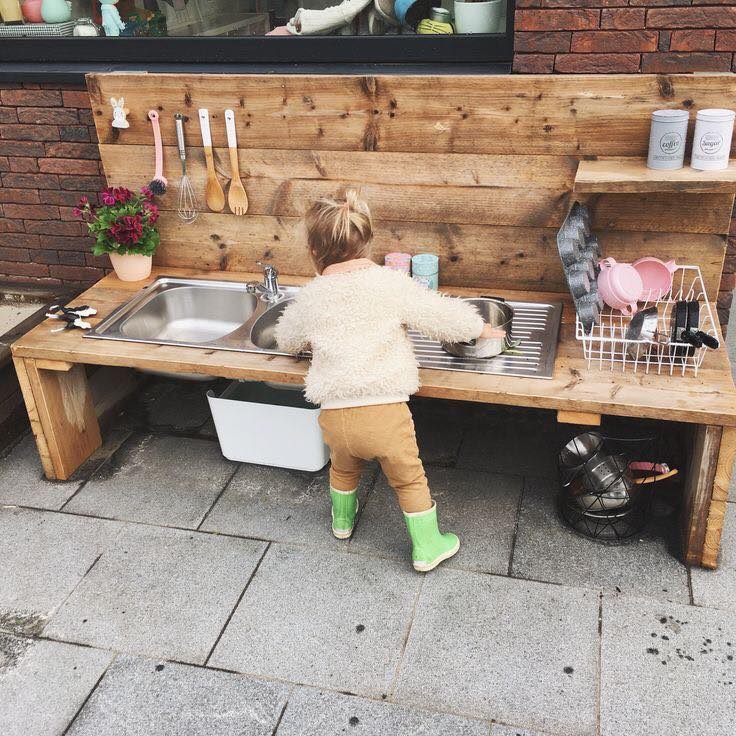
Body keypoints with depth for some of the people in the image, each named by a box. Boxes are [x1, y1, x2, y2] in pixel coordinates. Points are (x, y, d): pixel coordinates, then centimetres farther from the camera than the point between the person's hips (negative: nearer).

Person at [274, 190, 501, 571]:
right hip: (385, 412, -3)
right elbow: (444, 317, -3)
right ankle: (427, 547, 32)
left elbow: (287, 339, 21)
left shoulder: (310, 297, 2)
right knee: (410, 480, 19)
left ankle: (342, 520, 56)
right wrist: (481, 329, 17)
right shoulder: (390, 284, -8)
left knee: (344, 469, 33)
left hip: (335, 415, 3)